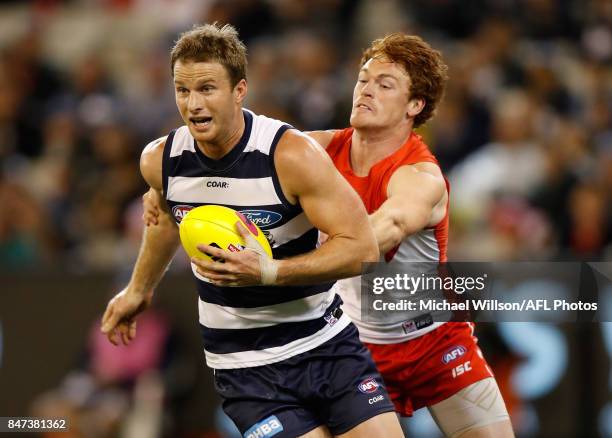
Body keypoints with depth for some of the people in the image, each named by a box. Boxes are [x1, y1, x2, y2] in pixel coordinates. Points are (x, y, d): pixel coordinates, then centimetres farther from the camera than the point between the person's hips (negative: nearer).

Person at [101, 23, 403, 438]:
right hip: (246, 368, 1)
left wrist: (267, 272, -29)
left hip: (328, 345, -1)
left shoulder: (292, 153, -19)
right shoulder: (160, 161, -6)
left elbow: (362, 248, -19)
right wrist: (140, 289, 34)